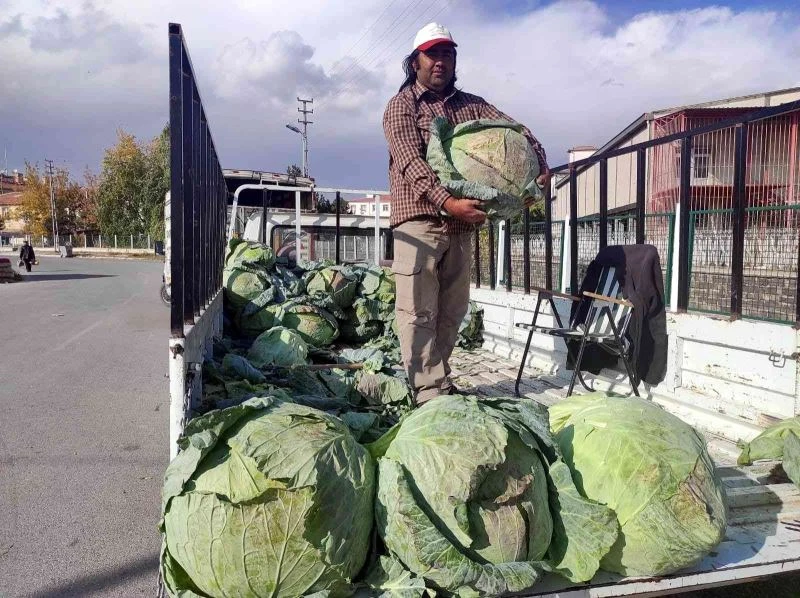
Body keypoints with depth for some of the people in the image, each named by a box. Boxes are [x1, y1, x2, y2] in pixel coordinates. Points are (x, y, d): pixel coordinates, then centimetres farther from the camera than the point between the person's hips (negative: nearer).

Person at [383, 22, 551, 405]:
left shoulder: (471, 105, 17)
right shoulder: (401, 106, 2)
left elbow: (512, 129, 9)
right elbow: (410, 162, -12)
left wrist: (540, 166, -12)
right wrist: (445, 201, -27)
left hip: (460, 223, 6)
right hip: (419, 219, -5)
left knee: (452, 310, 9)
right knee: (419, 311, -7)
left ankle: (435, 379, 21)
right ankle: (431, 391, -3)